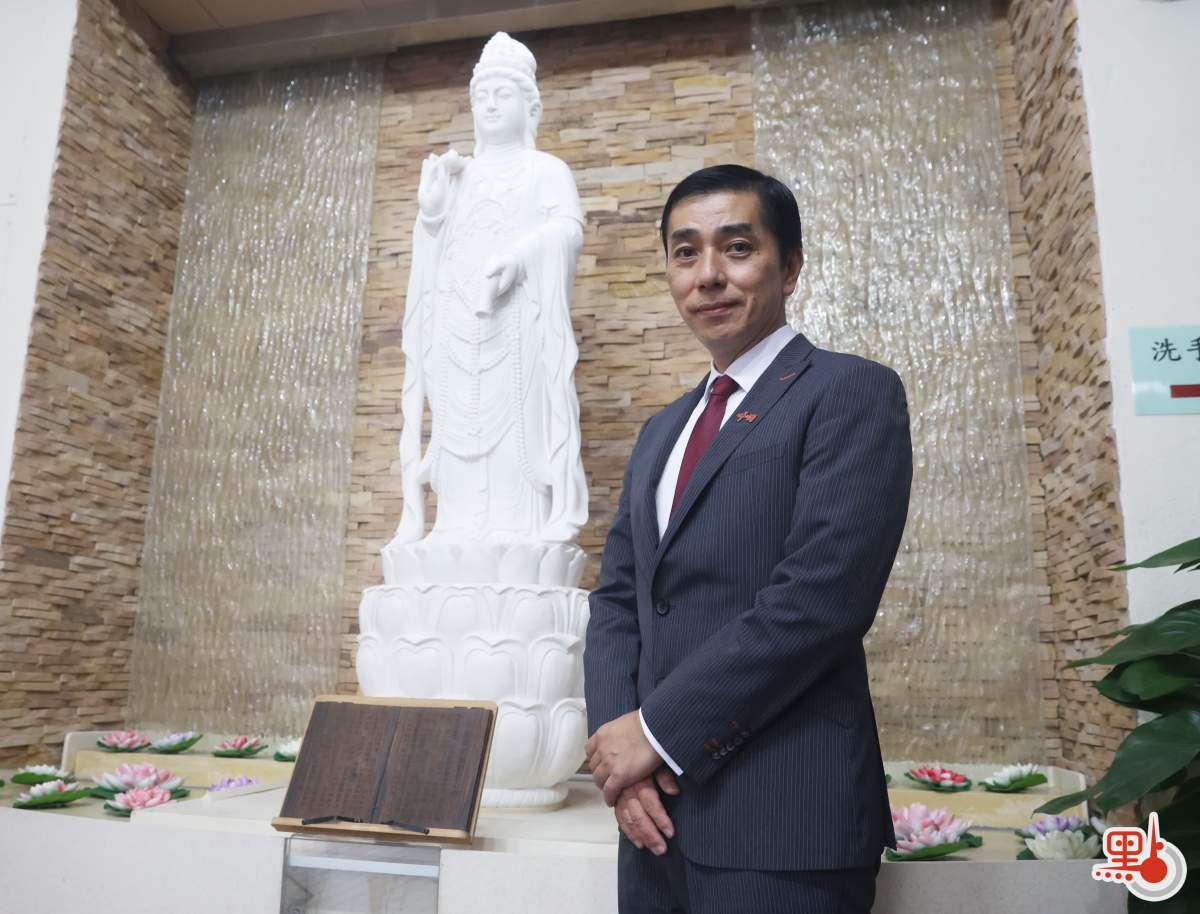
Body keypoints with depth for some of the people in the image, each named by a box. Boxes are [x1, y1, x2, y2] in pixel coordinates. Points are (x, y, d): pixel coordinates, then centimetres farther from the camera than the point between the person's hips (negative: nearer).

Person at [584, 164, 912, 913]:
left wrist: (657, 728, -14)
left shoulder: (852, 392, -7)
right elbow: (618, 599, 11)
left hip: (782, 818, -6)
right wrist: (615, 732, -5)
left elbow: (824, 594, -18)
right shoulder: (662, 431, 15)